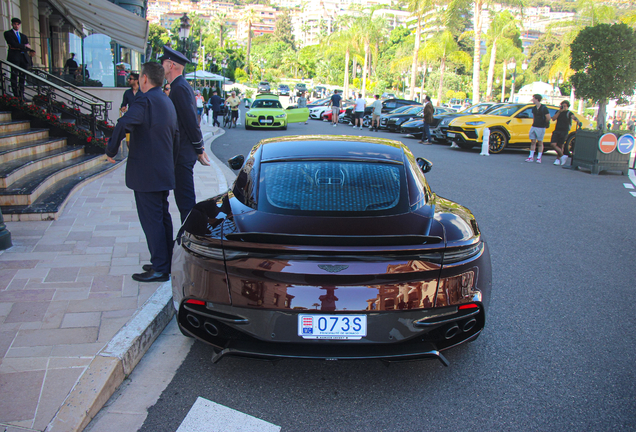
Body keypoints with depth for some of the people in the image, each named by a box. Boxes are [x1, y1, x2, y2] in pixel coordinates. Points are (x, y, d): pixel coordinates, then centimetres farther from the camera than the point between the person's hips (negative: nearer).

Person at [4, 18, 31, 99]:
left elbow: (28, 48, 10)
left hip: (24, 57, 5)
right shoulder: (8, 33, 8)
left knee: (22, 77, 3)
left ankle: (22, 95, 5)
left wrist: (18, 48, -5)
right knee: (14, 77, -8)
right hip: (14, 57, -5)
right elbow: (13, 44, -7)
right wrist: (24, 46, 0)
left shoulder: (23, 36, 23)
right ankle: (16, 96, -12)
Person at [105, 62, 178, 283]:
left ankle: (159, 270, 2)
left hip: (146, 174, -9)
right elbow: (175, 136, 20)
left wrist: (110, 151, -17)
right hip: (164, 171, 9)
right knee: (163, 217, 16)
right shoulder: (167, 102, 14)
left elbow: (123, 125, -30)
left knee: (151, 221, -4)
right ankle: (165, 263, 25)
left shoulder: (145, 101, -15)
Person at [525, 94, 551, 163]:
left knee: (540, 142, 1)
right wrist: (534, 123, 12)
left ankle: (539, 158, 5)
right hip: (534, 126, 6)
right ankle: (531, 157, 9)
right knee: (533, 142, 5)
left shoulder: (544, 108, -11)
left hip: (541, 128, -6)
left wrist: (543, 123, 5)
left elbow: (548, 118, -9)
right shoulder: (534, 108, 9)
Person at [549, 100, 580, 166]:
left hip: (564, 132, -4)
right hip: (556, 131, 4)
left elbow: (573, 117, -20)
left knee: (560, 146, -2)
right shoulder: (558, 112, 14)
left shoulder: (569, 113, 1)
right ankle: (562, 156, 7)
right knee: (552, 144, -9)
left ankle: (558, 159, 12)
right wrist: (559, 111, -8)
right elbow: (553, 119, -1)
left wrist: (577, 121, -41)